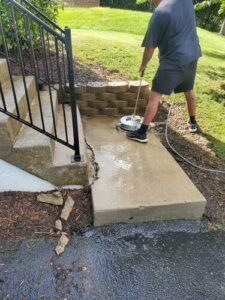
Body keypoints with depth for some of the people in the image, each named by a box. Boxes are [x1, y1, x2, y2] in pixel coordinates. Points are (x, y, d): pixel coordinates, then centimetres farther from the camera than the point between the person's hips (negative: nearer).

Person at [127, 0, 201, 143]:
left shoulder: (159, 14, -13)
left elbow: (150, 47, -8)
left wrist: (143, 65, 6)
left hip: (173, 61, -7)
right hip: (193, 56, 7)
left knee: (155, 96, -4)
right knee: (189, 91, 24)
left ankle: (142, 133, -3)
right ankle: (193, 122, 41)